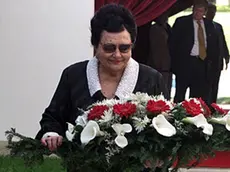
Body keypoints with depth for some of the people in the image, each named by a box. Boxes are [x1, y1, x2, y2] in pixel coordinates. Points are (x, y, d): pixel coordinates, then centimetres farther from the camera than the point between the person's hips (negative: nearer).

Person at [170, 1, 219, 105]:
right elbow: (173, 42, -2)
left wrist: (212, 59, 8)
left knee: (200, 95, 4)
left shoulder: (209, 25, 11)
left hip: (203, 64, 4)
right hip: (185, 62, -4)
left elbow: (214, 44, 19)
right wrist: (175, 60, -7)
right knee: (180, 94, 0)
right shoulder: (182, 22, -1)